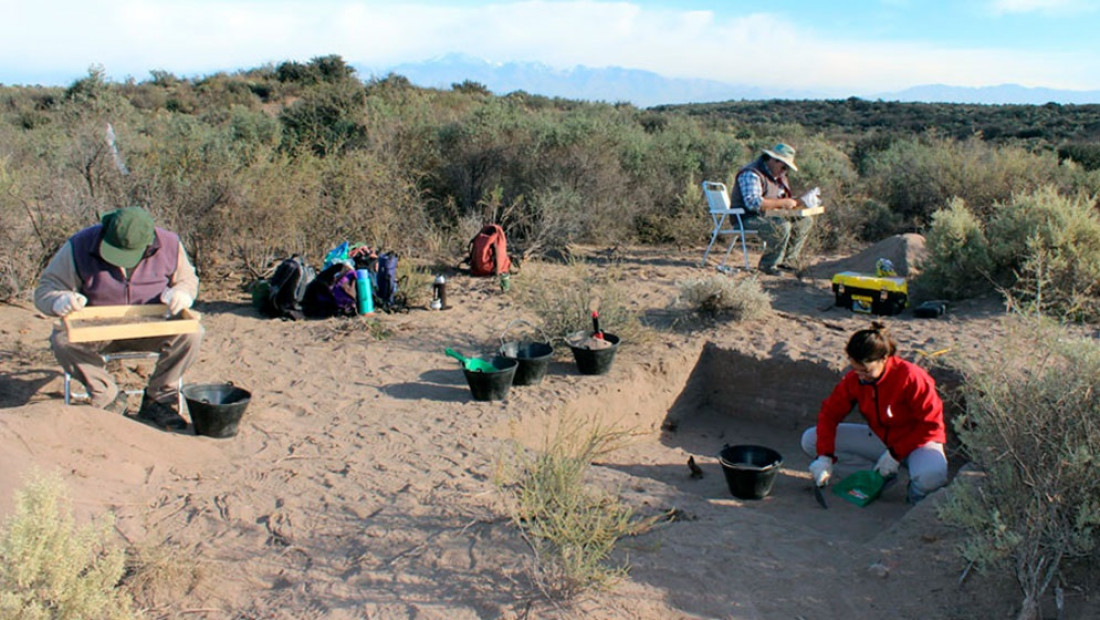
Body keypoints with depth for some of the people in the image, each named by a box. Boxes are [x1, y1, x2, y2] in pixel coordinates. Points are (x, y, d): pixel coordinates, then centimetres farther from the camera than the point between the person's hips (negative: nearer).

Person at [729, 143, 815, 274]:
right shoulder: (751, 174, -19)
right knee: (782, 225, -34)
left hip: (770, 216, 10)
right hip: (748, 218, -10)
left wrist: (798, 202, -1)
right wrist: (782, 203, -28)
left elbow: (786, 198, 22)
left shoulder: (779, 176, 14)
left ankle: (788, 261, 4)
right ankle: (768, 264, -19)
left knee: (805, 221, 5)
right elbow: (752, 202, -31)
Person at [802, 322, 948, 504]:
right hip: (880, 439, 5)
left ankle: (917, 489, -2)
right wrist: (824, 456, -21)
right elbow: (830, 412, -8)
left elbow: (931, 424, -20)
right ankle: (881, 473, -6)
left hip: (917, 441, -5)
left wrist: (896, 454, -22)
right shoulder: (854, 379, -13)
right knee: (810, 439, -12)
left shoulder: (911, 377, -26)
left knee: (931, 475, -43)